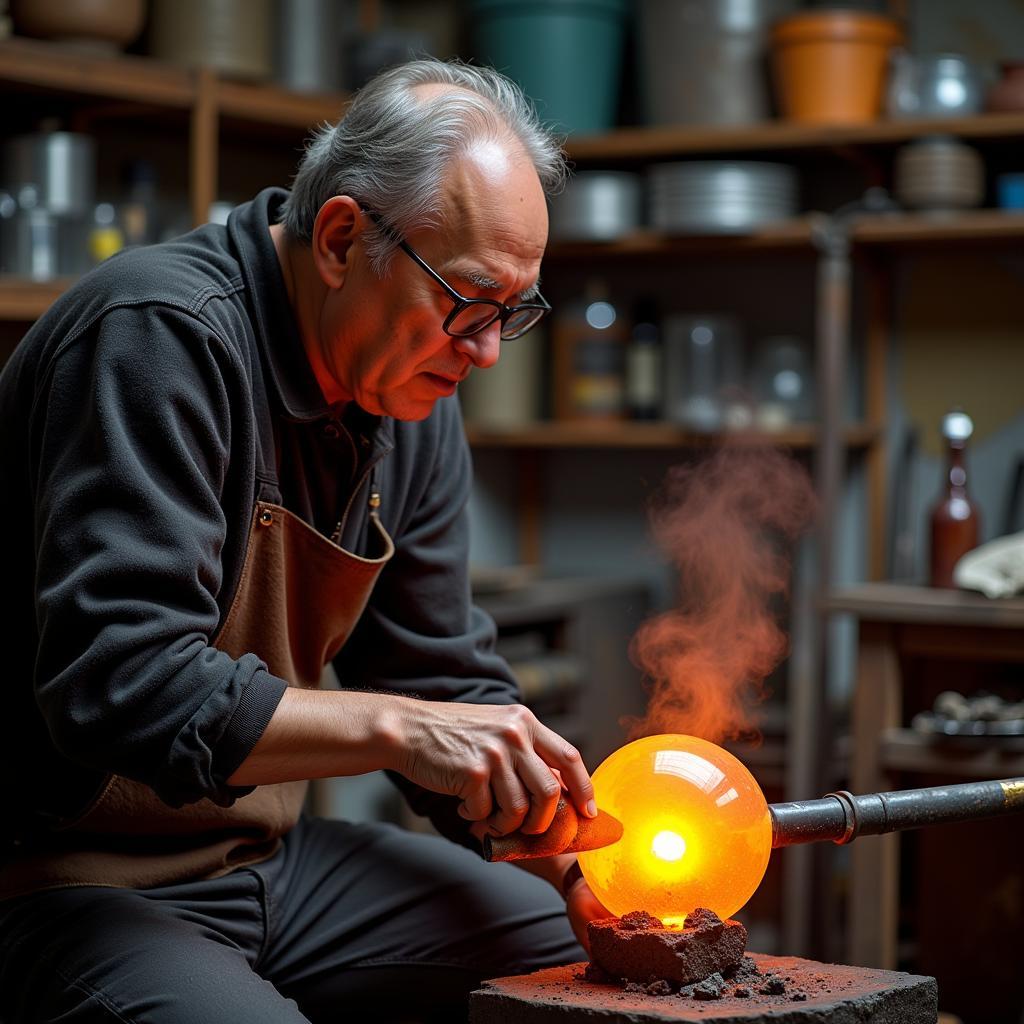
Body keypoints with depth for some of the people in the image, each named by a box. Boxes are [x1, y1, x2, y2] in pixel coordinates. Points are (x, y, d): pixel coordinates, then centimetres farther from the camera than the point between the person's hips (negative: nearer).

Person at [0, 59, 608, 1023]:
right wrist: (396, 727, -29)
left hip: (266, 858, 8)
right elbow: (116, 684, -29)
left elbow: (445, 685, 9)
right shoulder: (158, 333, -20)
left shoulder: (415, 403, 6)